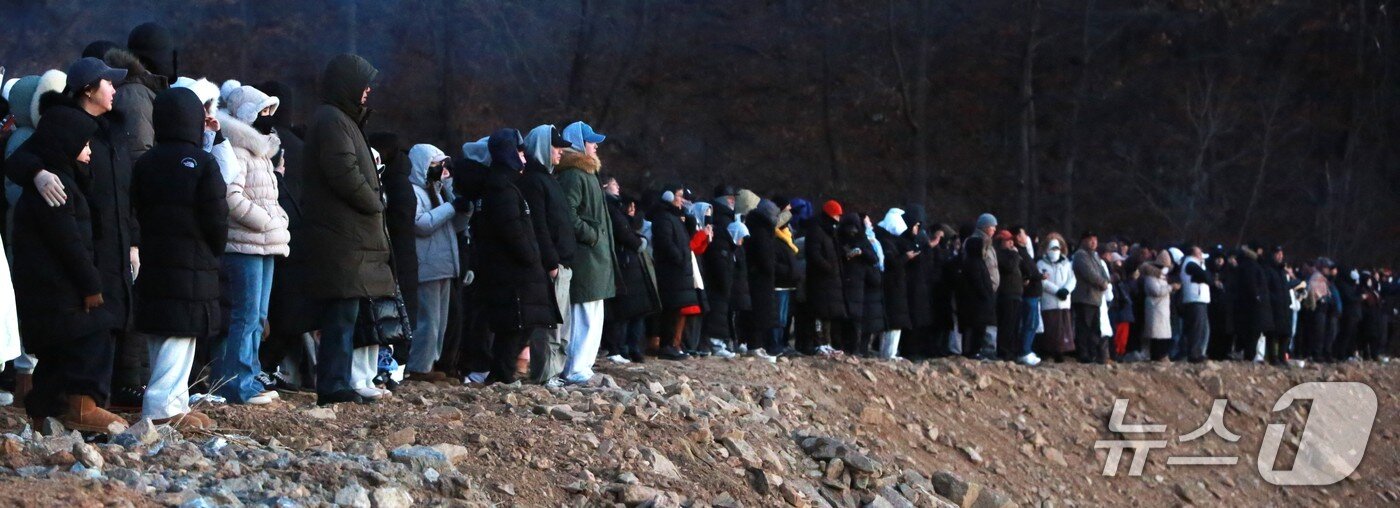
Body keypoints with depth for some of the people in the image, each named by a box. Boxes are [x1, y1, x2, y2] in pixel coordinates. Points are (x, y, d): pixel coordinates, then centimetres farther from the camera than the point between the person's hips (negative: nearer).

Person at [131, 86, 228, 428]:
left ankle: (175, 403, 17)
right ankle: (163, 407, -10)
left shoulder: (145, 163, 6)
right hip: (193, 265, -6)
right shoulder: (203, 164, -10)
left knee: (160, 339, 12)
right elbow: (217, 220, -9)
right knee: (179, 338, -5)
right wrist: (215, 251, 7)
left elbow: (139, 211, 9)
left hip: (155, 260, 6)